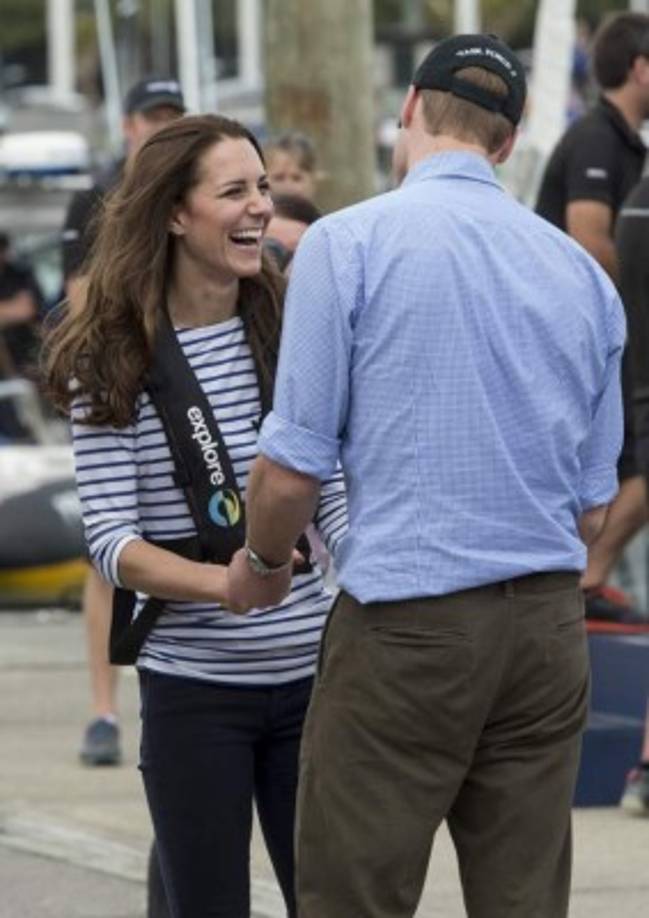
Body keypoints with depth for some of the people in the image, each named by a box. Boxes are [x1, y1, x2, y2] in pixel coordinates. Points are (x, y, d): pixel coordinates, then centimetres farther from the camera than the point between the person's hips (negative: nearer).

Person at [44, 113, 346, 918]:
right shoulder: (111, 361, -5)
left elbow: (336, 500, 8)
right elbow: (112, 541, -10)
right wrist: (221, 582, -27)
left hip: (311, 671, 3)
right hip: (192, 690, -3)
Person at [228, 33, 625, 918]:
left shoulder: (349, 244, -6)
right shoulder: (581, 270, 9)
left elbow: (292, 469, -7)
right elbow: (592, 505, 14)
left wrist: (262, 563, 13)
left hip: (406, 631, -5)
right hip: (547, 629, 5)